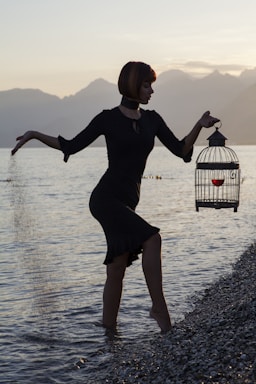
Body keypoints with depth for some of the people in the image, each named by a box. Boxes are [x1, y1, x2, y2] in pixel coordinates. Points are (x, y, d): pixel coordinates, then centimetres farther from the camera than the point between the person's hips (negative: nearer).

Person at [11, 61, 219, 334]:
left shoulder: (152, 120, 11)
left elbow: (180, 150, 7)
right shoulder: (107, 119, -2)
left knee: (117, 269, 6)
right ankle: (159, 307, -17)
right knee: (151, 238, -23)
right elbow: (71, 146, 5)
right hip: (106, 199, -6)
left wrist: (199, 126, -8)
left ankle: (108, 328, 14)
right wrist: (35, 135, -3)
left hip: (127, 203, 6)